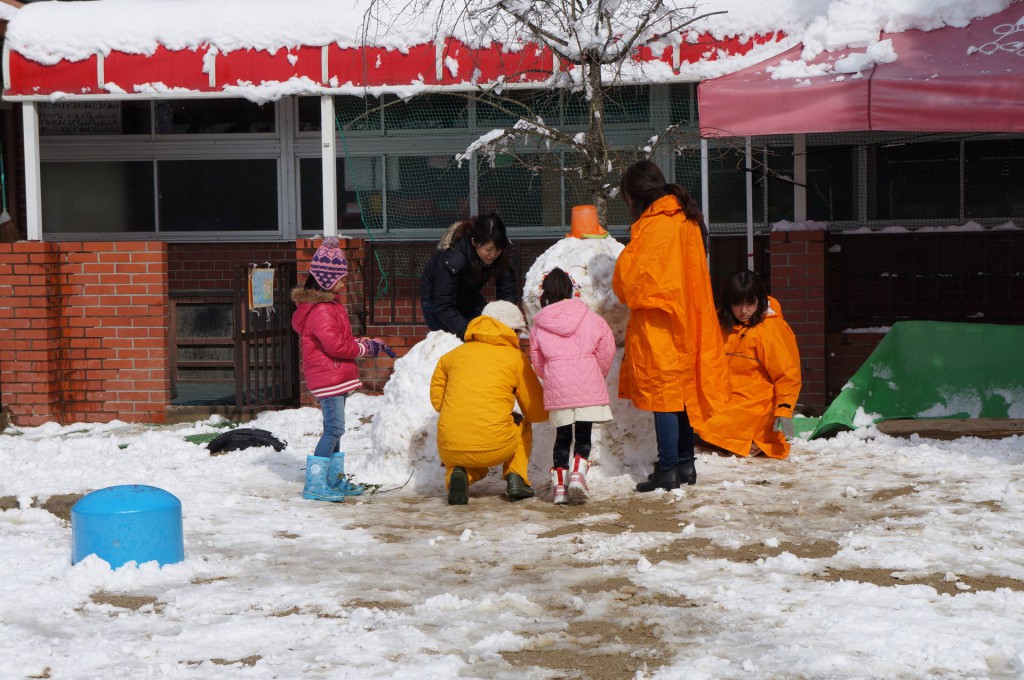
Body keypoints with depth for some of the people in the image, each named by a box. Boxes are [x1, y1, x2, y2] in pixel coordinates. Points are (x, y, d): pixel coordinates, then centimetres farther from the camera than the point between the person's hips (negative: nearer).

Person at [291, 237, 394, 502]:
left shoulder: (330, 305, 17)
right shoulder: (321, 310, -18)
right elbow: (336, 345, -23)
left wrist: (371, 342, 13)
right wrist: (366, 347, -11)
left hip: (336, 377, 11)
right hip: (328, 377, -11)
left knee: (334, 428, 16)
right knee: (334, 428, -12)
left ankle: (335, 479, 25)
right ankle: (314, 484, -12)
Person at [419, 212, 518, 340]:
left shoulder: (503, 253, -24)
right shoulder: (452, 258, -38)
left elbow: (508, 293, -20)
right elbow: (444, 307, -37)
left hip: (468, 298, 5)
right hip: (436, 300, -5)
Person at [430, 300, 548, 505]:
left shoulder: (454, 354, 14)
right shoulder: (516, 357, 6)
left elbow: (437, 397, 20)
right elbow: (537, 413, 10)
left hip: (450, 448, 1)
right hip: (495, 448, -1)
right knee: (521, 424, 32)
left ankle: (458, 474, 3)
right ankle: (516, 478, 13)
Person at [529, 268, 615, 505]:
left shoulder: (538, 327, 5)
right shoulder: (591, 319, 3)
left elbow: (537, 362, 11)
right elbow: (606, 351, 6)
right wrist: (597, 375, 22)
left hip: (556, 389, 1)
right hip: (588, 387, -1)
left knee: (562, 437, 11)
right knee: (583, 435, 8)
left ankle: (559, 485, 7)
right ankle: (578, 474, -12)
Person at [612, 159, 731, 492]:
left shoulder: (654, 225, -16)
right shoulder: (686, 219, 13)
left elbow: (629, 275, -16)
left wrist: (625, 291, 8)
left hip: (659, 327, -9)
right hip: (686, 323, 9)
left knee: (663, 394, -5)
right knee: (682, 393, 14)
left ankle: (668, 469, -3)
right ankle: (685, 464, 20)